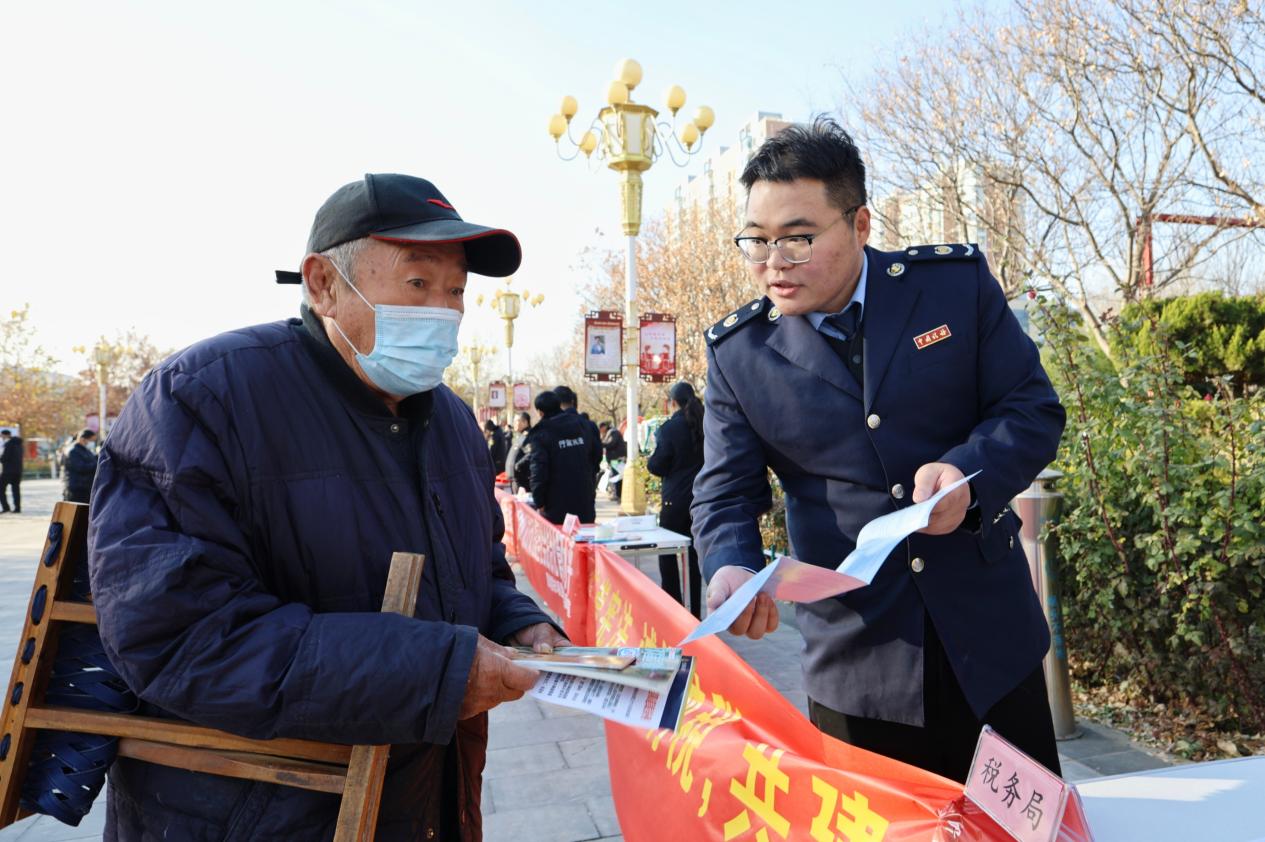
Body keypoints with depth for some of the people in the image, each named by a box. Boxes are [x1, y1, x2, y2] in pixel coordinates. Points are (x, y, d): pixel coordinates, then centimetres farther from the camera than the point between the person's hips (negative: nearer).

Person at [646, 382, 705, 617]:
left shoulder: (670, 428, -12)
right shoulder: (705, 426, 4)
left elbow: (657, 467, -9)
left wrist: (651, 456, 9)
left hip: (675, 501, -5)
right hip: (701, 499, 5)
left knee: (667, 554, 6)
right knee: (693, 554, 11)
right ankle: (694, 611, 14)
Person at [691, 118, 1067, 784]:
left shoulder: (956, 282, -5)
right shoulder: (737, 351, -4)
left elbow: (1034, 408, -2)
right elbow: (726, 492, -3)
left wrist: (970, 473, -23)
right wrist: (731, 569, -24)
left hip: (992, 636, 1)